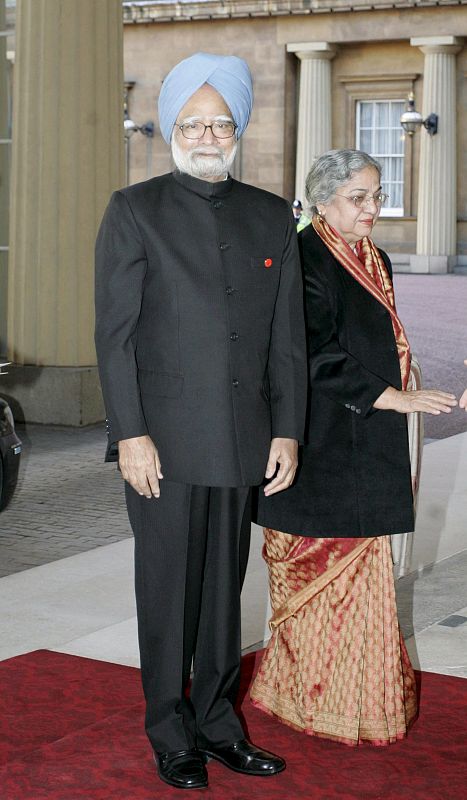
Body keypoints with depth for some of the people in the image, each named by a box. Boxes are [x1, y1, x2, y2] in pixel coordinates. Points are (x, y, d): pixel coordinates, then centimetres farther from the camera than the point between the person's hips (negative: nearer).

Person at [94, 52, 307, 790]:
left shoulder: (272, 218, 9)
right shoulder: (135, 211, -1)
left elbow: (288, 337, 9)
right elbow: (115, 332, -6)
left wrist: (288, 430, 4)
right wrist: (130, 434, -12)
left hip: (243, 442, 4)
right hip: (164, 439, -3)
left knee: (224, 590, 12)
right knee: (168, 594, 4)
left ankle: (218, 725, 25)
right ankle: (172, 737, 18)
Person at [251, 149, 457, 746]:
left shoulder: (374, 262, 14)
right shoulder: (306, 262, -13)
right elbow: (317, 358, -20)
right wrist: (394, 398, -20)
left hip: (366, 448, 8)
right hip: (323, 448, -8)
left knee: (361, 571, 11)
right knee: (323, 569, -1)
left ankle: (358, 692, 20)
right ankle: (318, 698, 12)